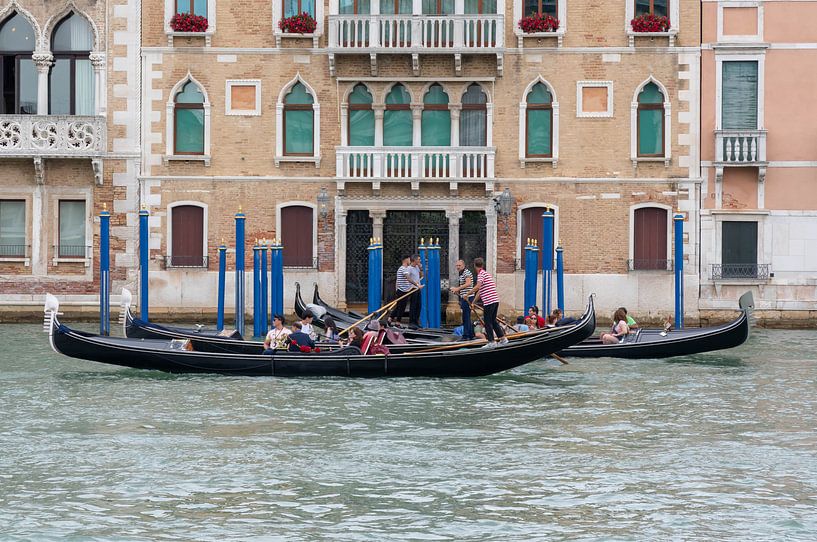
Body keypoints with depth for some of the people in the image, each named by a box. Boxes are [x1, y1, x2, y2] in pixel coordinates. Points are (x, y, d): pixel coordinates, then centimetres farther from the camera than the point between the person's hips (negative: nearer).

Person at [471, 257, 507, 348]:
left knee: (487, 321, -1)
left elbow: (478, 287, -25)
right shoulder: (487, 274, 22)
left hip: (489, 302, -9)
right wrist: (473, 302, 28)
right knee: (493, 320, 17)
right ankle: (503, 338, 19)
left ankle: (491, 342, -1)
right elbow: (480, 291, 26)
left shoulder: (481, 274, -7)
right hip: (495, 300, 9)